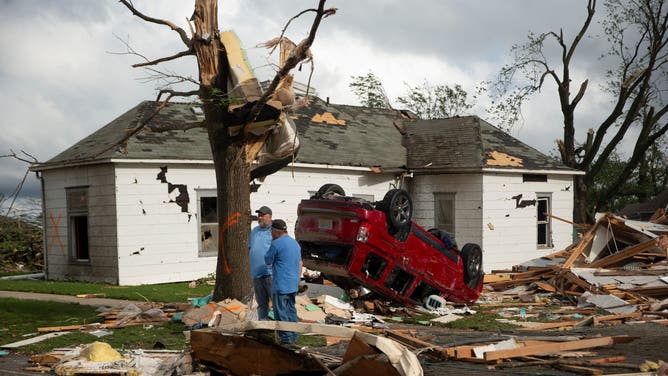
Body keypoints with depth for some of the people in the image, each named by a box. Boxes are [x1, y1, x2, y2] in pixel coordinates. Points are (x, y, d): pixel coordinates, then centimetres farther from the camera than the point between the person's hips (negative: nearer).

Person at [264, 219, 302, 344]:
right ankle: (293, 336, 20)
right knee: (291, 310, 15)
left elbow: (267, 261, -5)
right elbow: (300, 264, 18)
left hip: (281, 285, -8)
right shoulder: (295, 243, 13)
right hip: (293, 285, 8)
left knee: (281, 312, -2)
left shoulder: (277, 243, -14)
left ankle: (286, 338, -3)